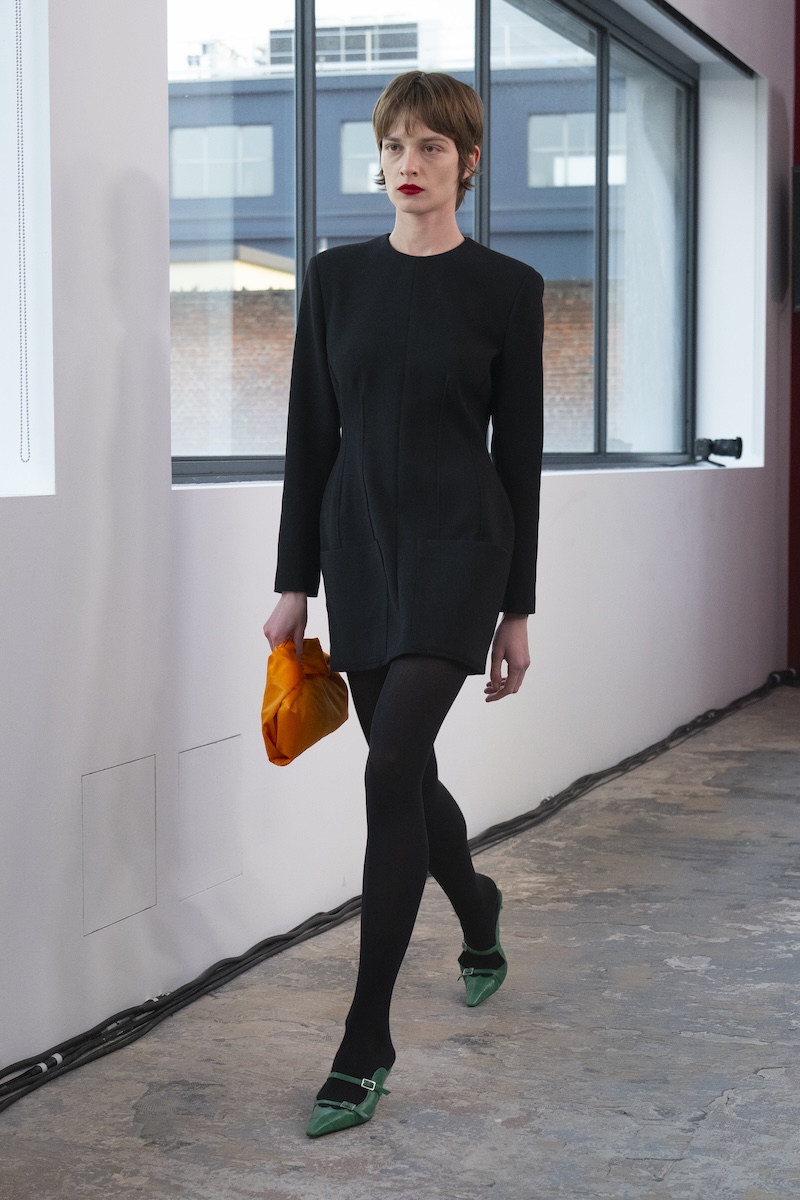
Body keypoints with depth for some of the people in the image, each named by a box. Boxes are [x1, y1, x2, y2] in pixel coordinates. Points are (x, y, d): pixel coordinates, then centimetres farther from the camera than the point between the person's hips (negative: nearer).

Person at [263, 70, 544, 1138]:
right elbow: (311, 434, 7)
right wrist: (293, 582, 4)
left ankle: (366, 1046, -8)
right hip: (358, 545, 5)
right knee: (406, 769, 14)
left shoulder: (506, 288, -2)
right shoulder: (338, 277, 6)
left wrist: (518, 608, -2)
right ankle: (481, 921, 45)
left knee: (393, 773, -15)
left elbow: (521, 449, -1)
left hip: (458, 548, -4)